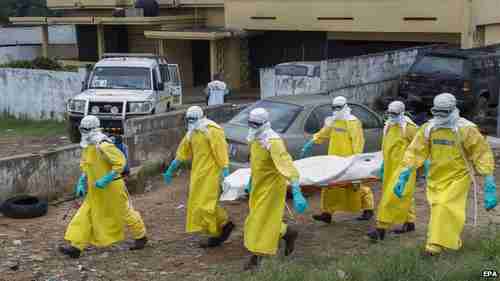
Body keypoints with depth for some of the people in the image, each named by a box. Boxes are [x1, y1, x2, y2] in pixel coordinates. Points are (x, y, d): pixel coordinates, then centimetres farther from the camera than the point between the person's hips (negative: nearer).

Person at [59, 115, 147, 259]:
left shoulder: (103, 145, -24)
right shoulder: (87, 146, 4)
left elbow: (120, 162, -25)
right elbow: (86, 166, 19)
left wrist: (105, 180, -27)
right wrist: (81, 183, 9)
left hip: (111, 187, -8)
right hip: (95, 190, 8)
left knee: (124, 213, 9)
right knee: (84, 215, 0)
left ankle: (141, 237, 32)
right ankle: (76, 247, 1)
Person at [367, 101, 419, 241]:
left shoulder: (409, 127, -13)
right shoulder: (388, 126, 12)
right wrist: (383, 164, 25)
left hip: (403, 168, -8)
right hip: (391, 168, 9)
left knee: (391, 197, -11)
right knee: (404, 196, 18)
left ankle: (381, 228, -12)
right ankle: (409, 223, 31)